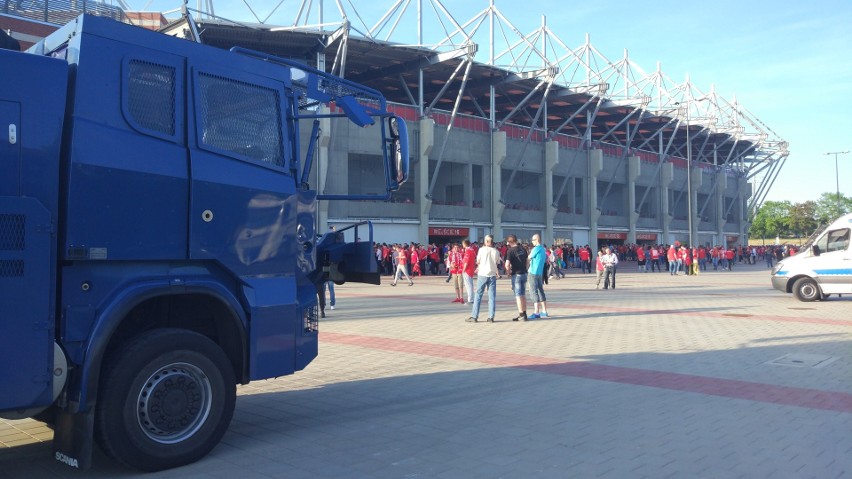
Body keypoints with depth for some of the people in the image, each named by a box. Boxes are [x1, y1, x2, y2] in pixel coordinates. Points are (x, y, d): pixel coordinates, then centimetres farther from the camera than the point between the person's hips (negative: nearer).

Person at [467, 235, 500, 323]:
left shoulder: (482, 249, -5)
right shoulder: (496, 251, 2)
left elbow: (477, 262, 3)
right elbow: (497, 263, 9)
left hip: (482, 274, -2)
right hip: (492, 275, 2)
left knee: (478, 295, 3)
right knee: (492, 296, 6)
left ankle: (474, 316, 2)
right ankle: (491, 317, 4)